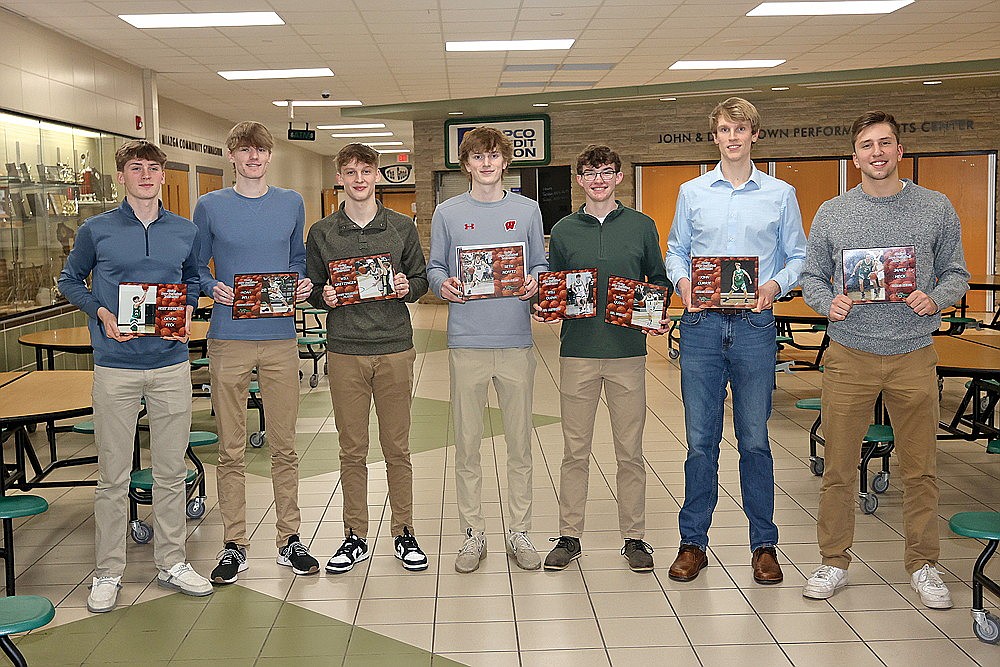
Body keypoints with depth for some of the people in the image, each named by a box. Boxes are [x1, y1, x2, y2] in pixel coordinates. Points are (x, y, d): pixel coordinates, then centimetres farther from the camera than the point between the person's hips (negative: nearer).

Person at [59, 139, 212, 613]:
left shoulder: (185, 231, 7)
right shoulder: (96, 230, 1)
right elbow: (70, 281, 11)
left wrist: (187, 312, 0)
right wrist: (101, 314, -6)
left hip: (172, 364, 2)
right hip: (115, 365, -2)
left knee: (171, 470, 9)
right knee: (113, 475, 4)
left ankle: (172, 562, 22)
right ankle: (108, 572, 17)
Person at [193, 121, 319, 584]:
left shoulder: (291, 203, 9)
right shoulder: (211, 206, 3)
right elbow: (194, 267, 8)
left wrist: (303, 284, -3)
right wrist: (213, 288, -12)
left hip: (280, 338, 1)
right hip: (228, 339, -1)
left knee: (284, 445, 7)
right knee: (231, 449, 5)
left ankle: (290, 540, 19)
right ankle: (234, 545, 16)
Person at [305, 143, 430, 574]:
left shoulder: (402, 228, 6)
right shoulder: (321, 233, 7)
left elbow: (421, 279, 11)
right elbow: (311, 290, 11)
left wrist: (408, 288, -10)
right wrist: (323, 297, -10)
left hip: (395, 349, 0)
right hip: (345, 351, 0)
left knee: (397, 448, 6)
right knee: (352, 450, 6)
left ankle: (404, 533, 18)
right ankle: (355, 537, 18)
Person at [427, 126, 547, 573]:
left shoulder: (527, 210, 10)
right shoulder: (447, 213, 8)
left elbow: (540, 265, 13)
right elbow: (434, 267, 10)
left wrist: (535, 283, -9)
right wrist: (442, 285, -12)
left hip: (516, 340, 1)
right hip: (467, 342, 0)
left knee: (520, 443, 6)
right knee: (467, 444, 4)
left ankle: (519, 533, 18)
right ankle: (473, 534, 17)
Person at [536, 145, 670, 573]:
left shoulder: (641, 226, 6)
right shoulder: (563, 231, 7)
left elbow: (659, 280, 11)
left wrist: (658, 316, -6)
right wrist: (545, 307, -8)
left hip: (628, 351, 0)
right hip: (577, 351, 1)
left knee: (630, 452, 6)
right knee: (575, 451, 6)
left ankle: (634, 537, 19)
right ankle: (569, 536, 18)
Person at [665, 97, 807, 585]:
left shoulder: (780, 194, 8)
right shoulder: (692, 192, 11)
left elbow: (797, 256, 9)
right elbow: (675, 251, 13)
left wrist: (775, 285, -11)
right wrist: (682, 281, -8)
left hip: (755, 325, -1)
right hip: (702, 324, 1)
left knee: (755, 439, 4)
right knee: (700, 439, 4)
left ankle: (763, 543, 17)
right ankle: (693, 541, 15)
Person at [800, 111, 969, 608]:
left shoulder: (937, 208, 5)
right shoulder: (831, 214, 5)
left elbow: (956, 273, 9)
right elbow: (811, 278, 8)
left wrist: (936, 299, -12)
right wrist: (829, 302, -13)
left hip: (913, 356, 0)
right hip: (849, 356, 0)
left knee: (920, 468, 8)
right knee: (839, 467, 4)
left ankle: (922, 565, 23)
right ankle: (834, 562, 19)